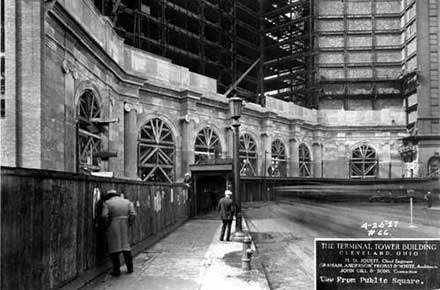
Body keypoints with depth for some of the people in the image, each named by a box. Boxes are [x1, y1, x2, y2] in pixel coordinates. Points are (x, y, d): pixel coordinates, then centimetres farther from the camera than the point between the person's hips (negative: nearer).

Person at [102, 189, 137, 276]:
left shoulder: (107, 203, -2)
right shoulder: (127, 202, 9)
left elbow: (104, 216, -14)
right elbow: (133, 214, -1)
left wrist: (106, 223, 1)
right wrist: (129, 224, 9)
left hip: (112, 228, -3)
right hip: (124, 227, 3)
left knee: (114, 248, 3)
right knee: (125, 245, 13)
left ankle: (116, 270, 3)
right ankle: (130, 268, 15)